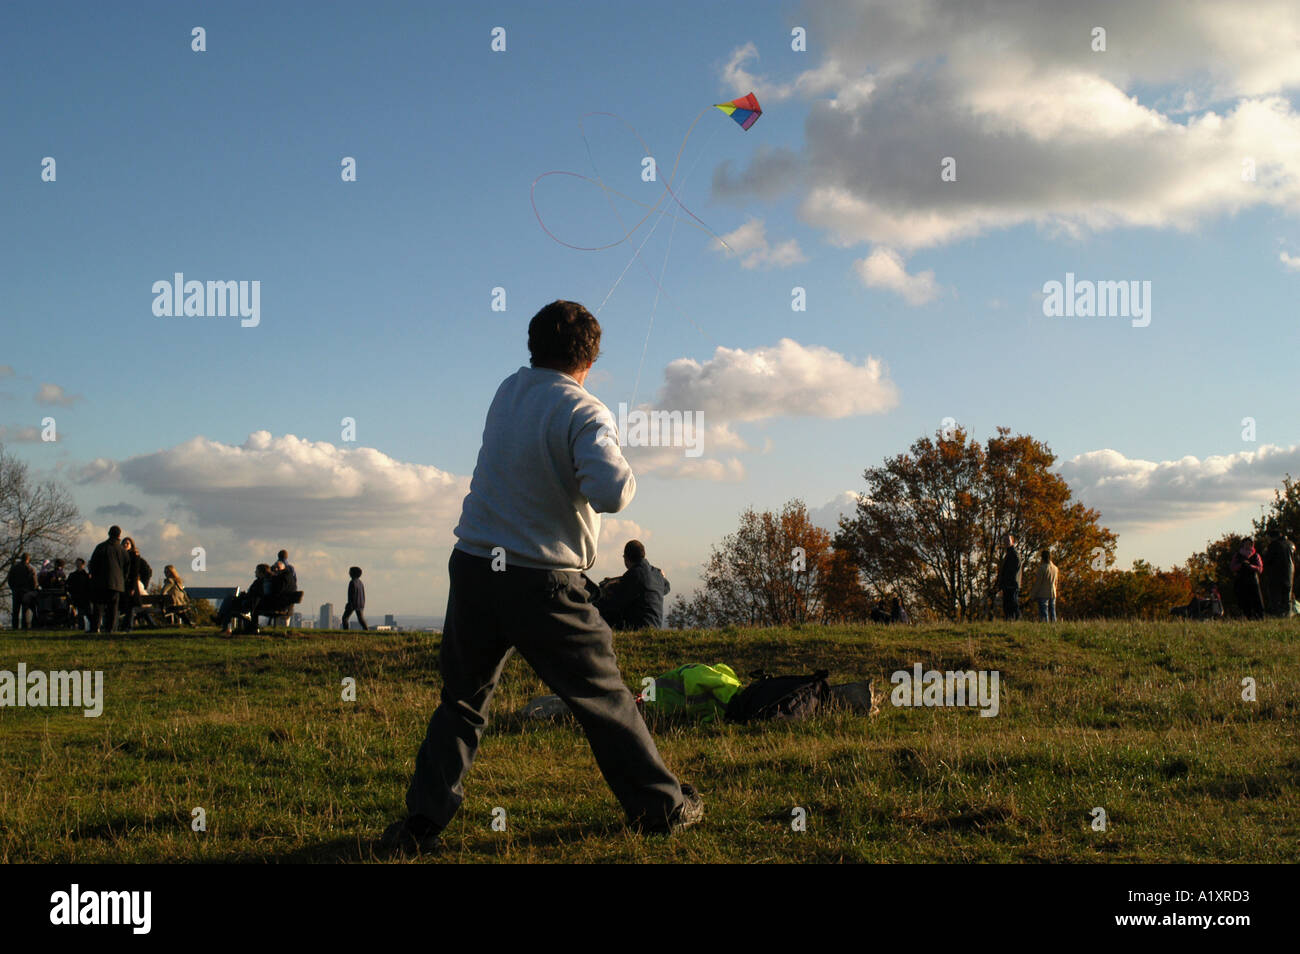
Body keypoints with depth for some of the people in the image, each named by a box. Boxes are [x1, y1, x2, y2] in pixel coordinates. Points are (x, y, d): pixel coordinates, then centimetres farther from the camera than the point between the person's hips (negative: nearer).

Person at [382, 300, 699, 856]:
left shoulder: (508, 391, 7)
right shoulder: (584, 413, -12)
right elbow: (611, 493, -27)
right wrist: (624, 472, -5)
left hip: (474, 567, 5)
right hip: (544, 583, -4)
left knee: (461, 703, 14)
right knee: (605, 699, 10)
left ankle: (422, 821, 7)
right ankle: (660, 805, 20)